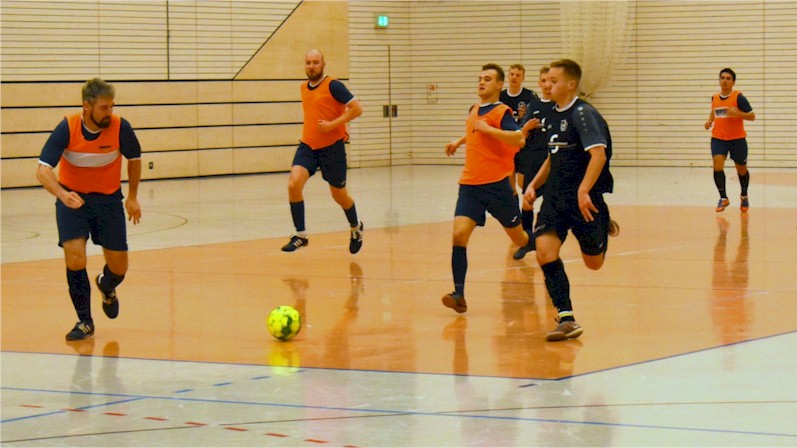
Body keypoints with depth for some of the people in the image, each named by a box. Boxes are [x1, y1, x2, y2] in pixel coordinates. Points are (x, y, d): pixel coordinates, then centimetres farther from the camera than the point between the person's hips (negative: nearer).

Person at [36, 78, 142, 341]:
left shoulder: (120, 127, -18)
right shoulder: (67, 129, -22)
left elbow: (134, 160, 3)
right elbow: (43, 170, -27)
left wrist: (132, 197, 5)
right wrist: (63, 194, -45)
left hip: (108, 198, 2)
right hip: (73, 199, -2)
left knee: (119, 267, 2)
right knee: (75, 257, -20)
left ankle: (106, 287, 42)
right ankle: (85, 322, -3)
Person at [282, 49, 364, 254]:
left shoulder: (333, 85, -11)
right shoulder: (304, 88, 9)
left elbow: (357, 109, -16)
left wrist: (333, 124, -21)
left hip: (332, 147, -5)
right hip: (308, 146, 5)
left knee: (339, 195, 8)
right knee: (294, 184, -18)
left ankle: (356, 228, 37)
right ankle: (300, 235, -9)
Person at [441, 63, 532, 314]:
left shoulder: (502, 112, -8)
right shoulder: (474, 111, 14)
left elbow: (519, 139, -25)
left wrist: (488, 129, -24)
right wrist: (459, 141, 28)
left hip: (497, 185, -5)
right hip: (470, 185, 5)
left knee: (519, 239, 10)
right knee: (459, 234, -15)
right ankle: (459, 295, -17)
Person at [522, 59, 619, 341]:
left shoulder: (583, 113, -14)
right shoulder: (552, 116, 11)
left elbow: (598, 154, -25)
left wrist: (583, 191, -34)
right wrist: (534, 185, 13)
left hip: (584, 200, -6)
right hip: (555, 197, 6)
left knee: (593, 263, 5)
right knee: (545, 252, -15)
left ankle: (604, 227, 38)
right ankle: (566, 319, -13)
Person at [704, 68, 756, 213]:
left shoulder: (738, 97, -11)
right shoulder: (714, 98, 4)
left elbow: (752, 116, -11)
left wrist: (737, 113, -27)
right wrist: (710, 121, 7)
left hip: (737, 139, -3)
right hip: (718, 139, 3)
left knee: (741, 170, 11)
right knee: (717, 166, -18)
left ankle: (744, 196, 36)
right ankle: (723, 198, -10)